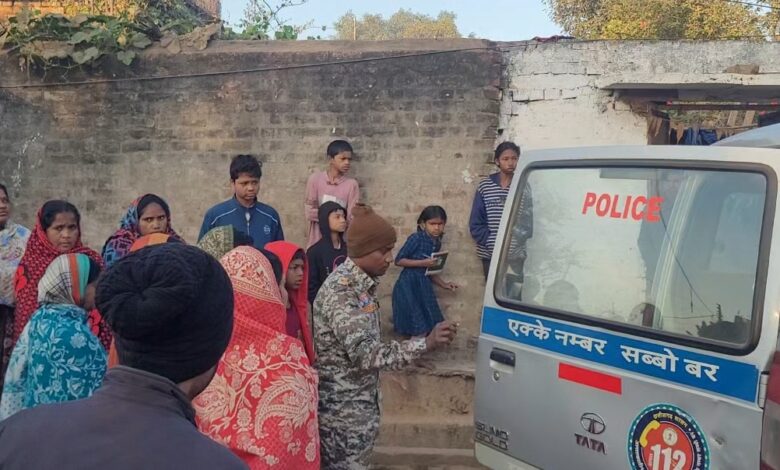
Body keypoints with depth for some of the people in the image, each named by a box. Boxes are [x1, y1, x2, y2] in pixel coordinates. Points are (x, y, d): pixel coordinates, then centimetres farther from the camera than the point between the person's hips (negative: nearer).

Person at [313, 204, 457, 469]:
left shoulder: (362, 284, 7)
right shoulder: (341, 291, -22)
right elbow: (365, 354, -29)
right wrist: (426, 343, -32)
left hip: (359, 405, 9)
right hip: (343, 410, -9)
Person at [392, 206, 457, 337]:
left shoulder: (437, 243, 9)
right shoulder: (416, 238, -13)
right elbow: (398, 260, -14)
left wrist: (444, 284, 9)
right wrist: (423, 262, -19)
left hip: (423, 285, 7)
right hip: (409, 285, -7)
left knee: (428, 326, 9)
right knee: (418, 330, -6)